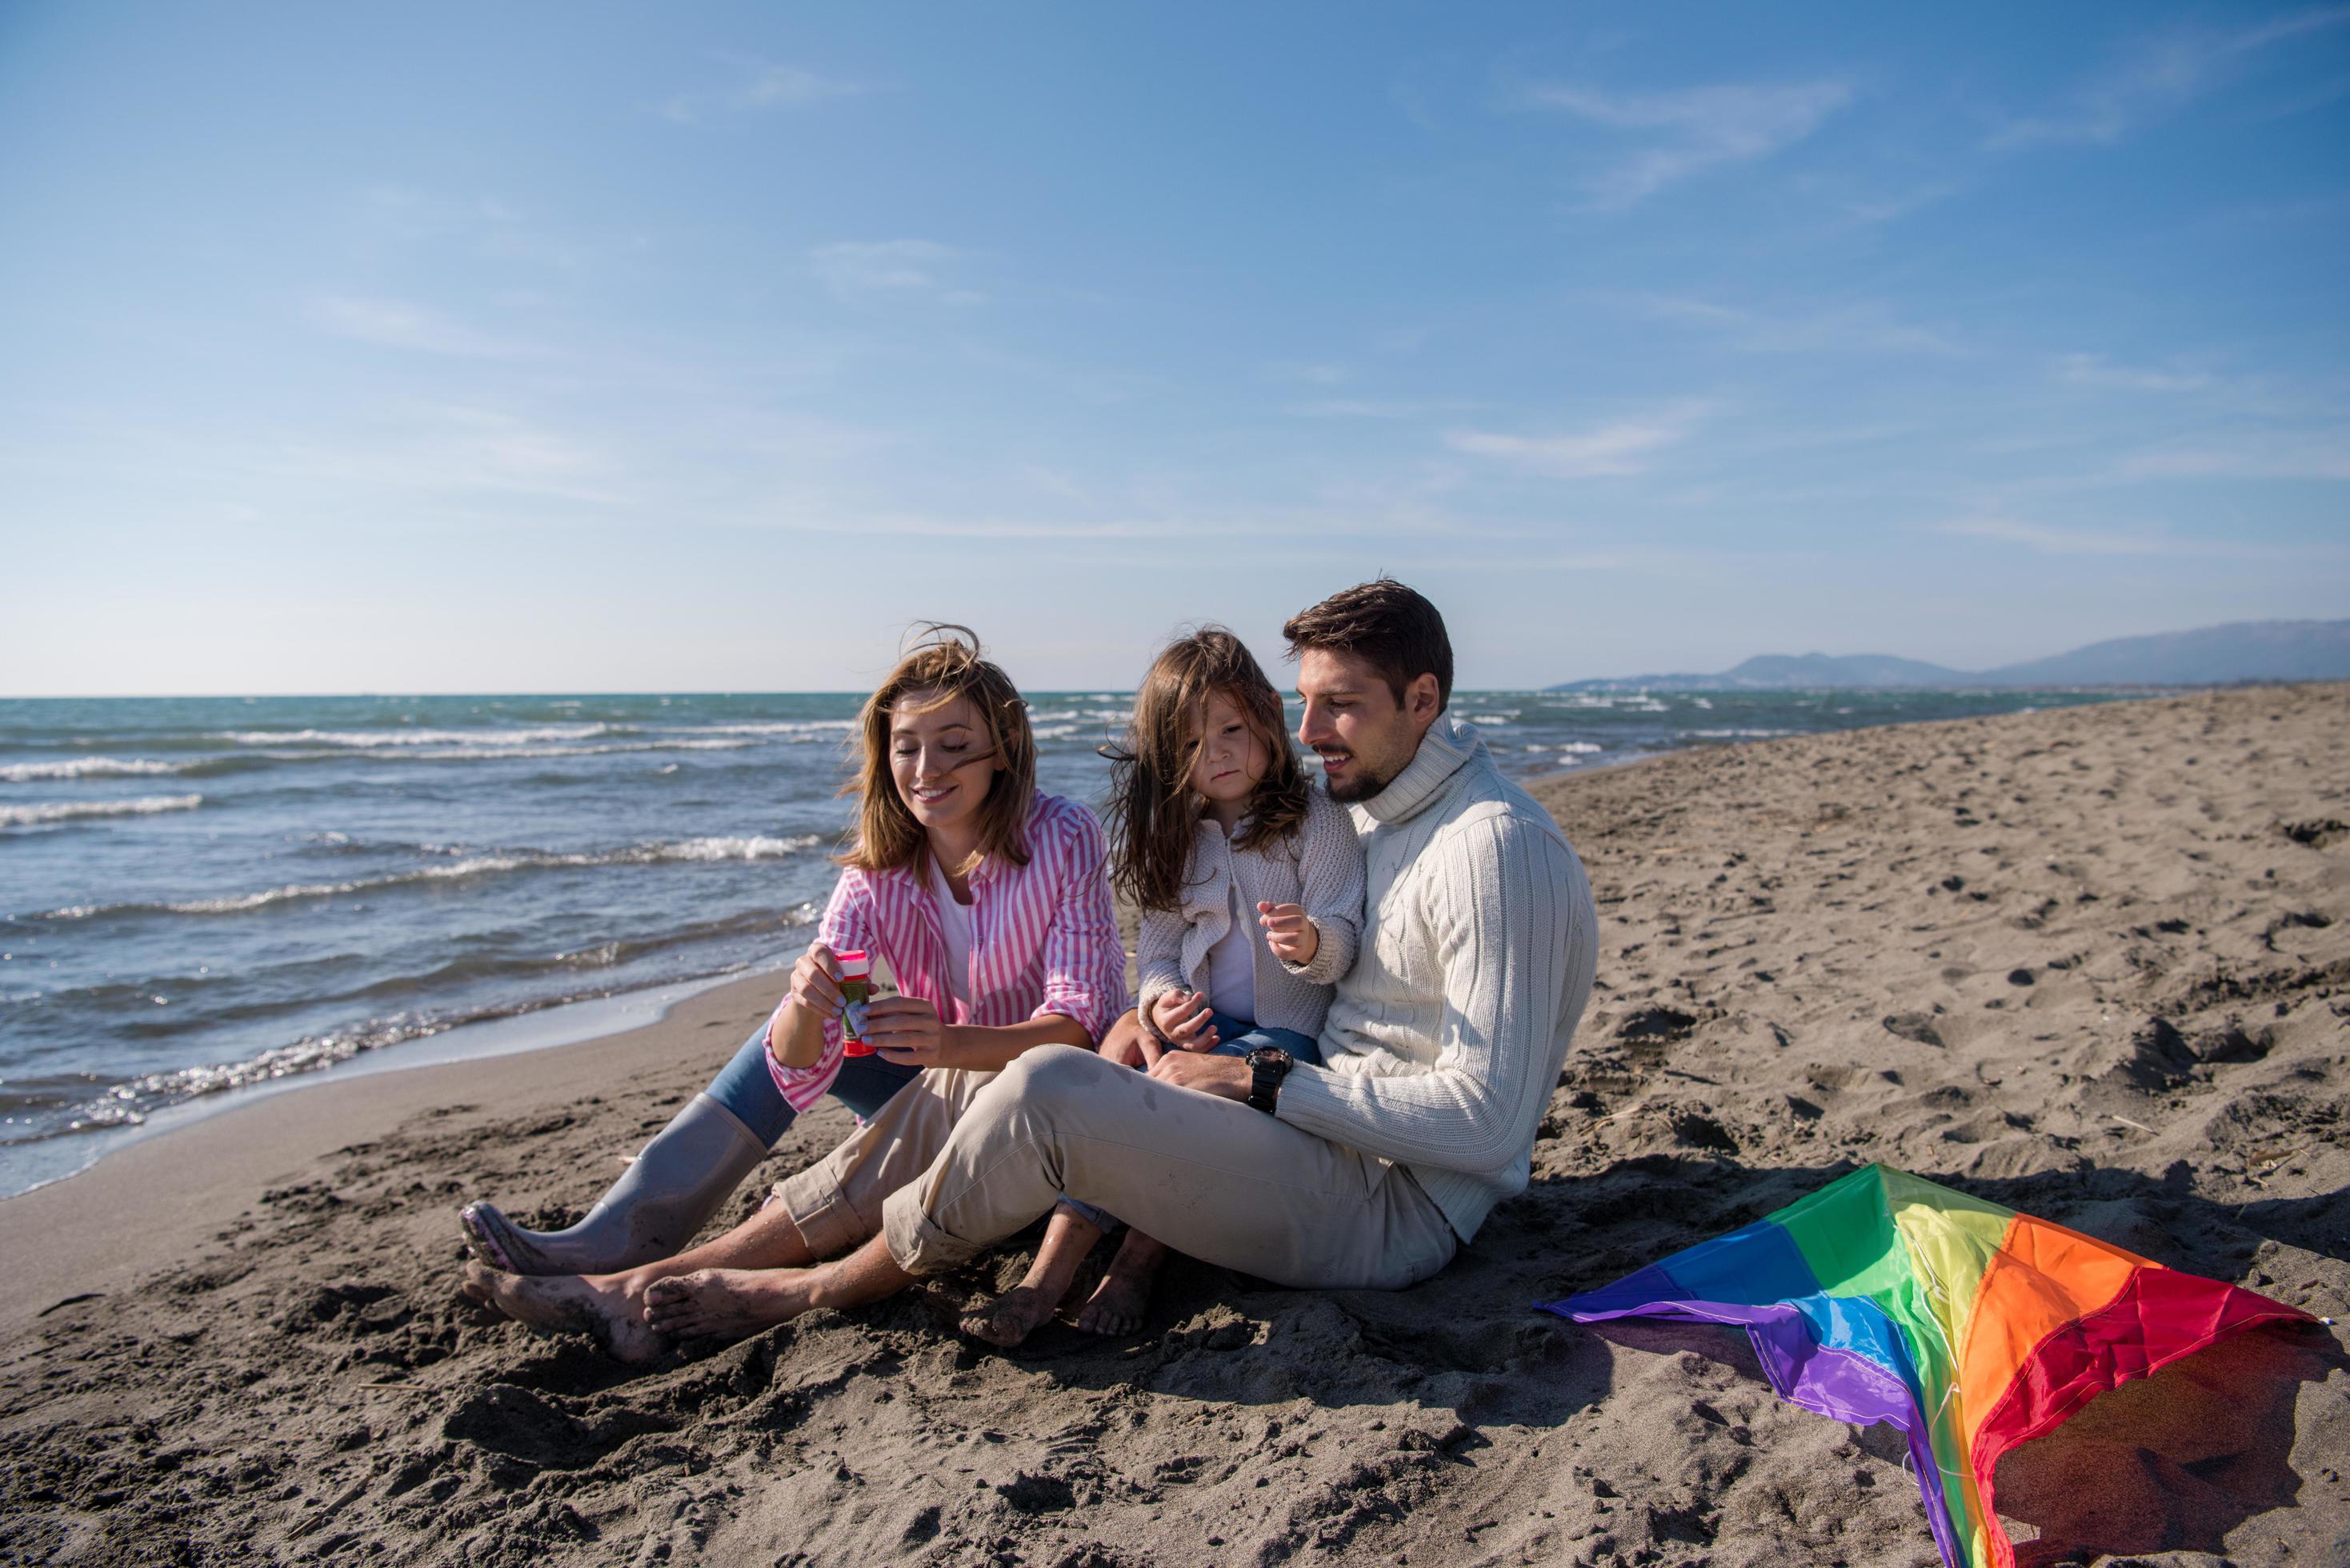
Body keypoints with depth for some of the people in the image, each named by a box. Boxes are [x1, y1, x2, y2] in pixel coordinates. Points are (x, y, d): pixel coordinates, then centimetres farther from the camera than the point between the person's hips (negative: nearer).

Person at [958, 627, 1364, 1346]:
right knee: (1128, 1044, -26)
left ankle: (1136, 1264, -21)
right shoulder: (1177, 836, 11)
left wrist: (1309, 942, -35)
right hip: (1199, 1026, 4)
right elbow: (1159, 944, 9)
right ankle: (1051, 1269, -31)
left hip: (1290, 1030, -4)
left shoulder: (1318, 821, -4)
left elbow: (1342, 940, -10)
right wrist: (1162, 999, -14)